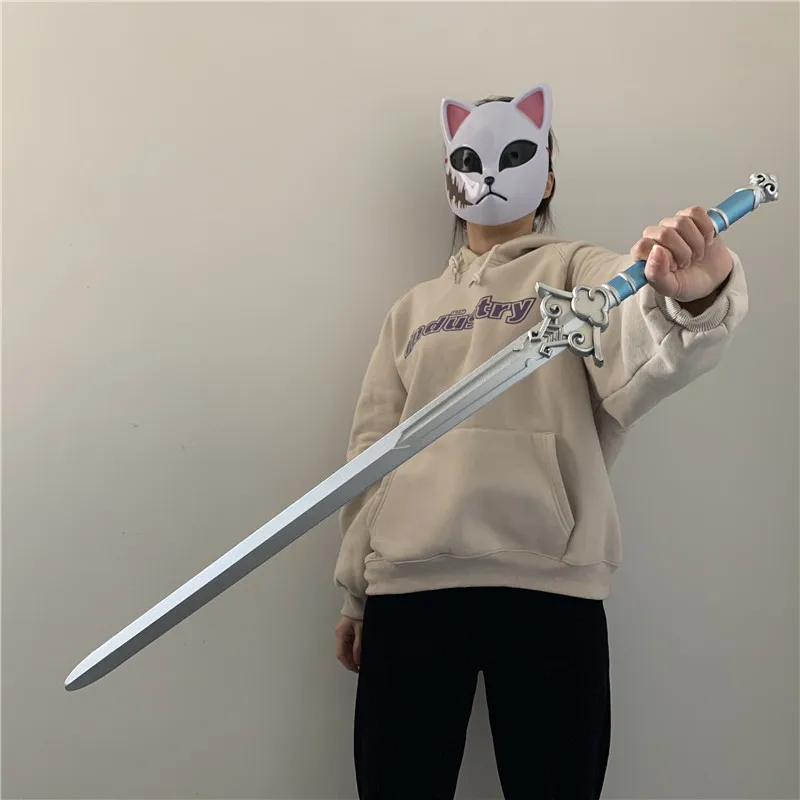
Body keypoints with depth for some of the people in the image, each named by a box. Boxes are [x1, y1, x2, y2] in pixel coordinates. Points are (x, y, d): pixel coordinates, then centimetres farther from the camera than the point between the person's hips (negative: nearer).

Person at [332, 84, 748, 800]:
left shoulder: (579, 271, 10)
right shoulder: (413, 309, 21)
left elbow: (640, 363, -12)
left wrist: (691, 300, -35)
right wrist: (355, 594, 17)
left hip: (548, 583, -2)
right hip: (407, 584, 3)